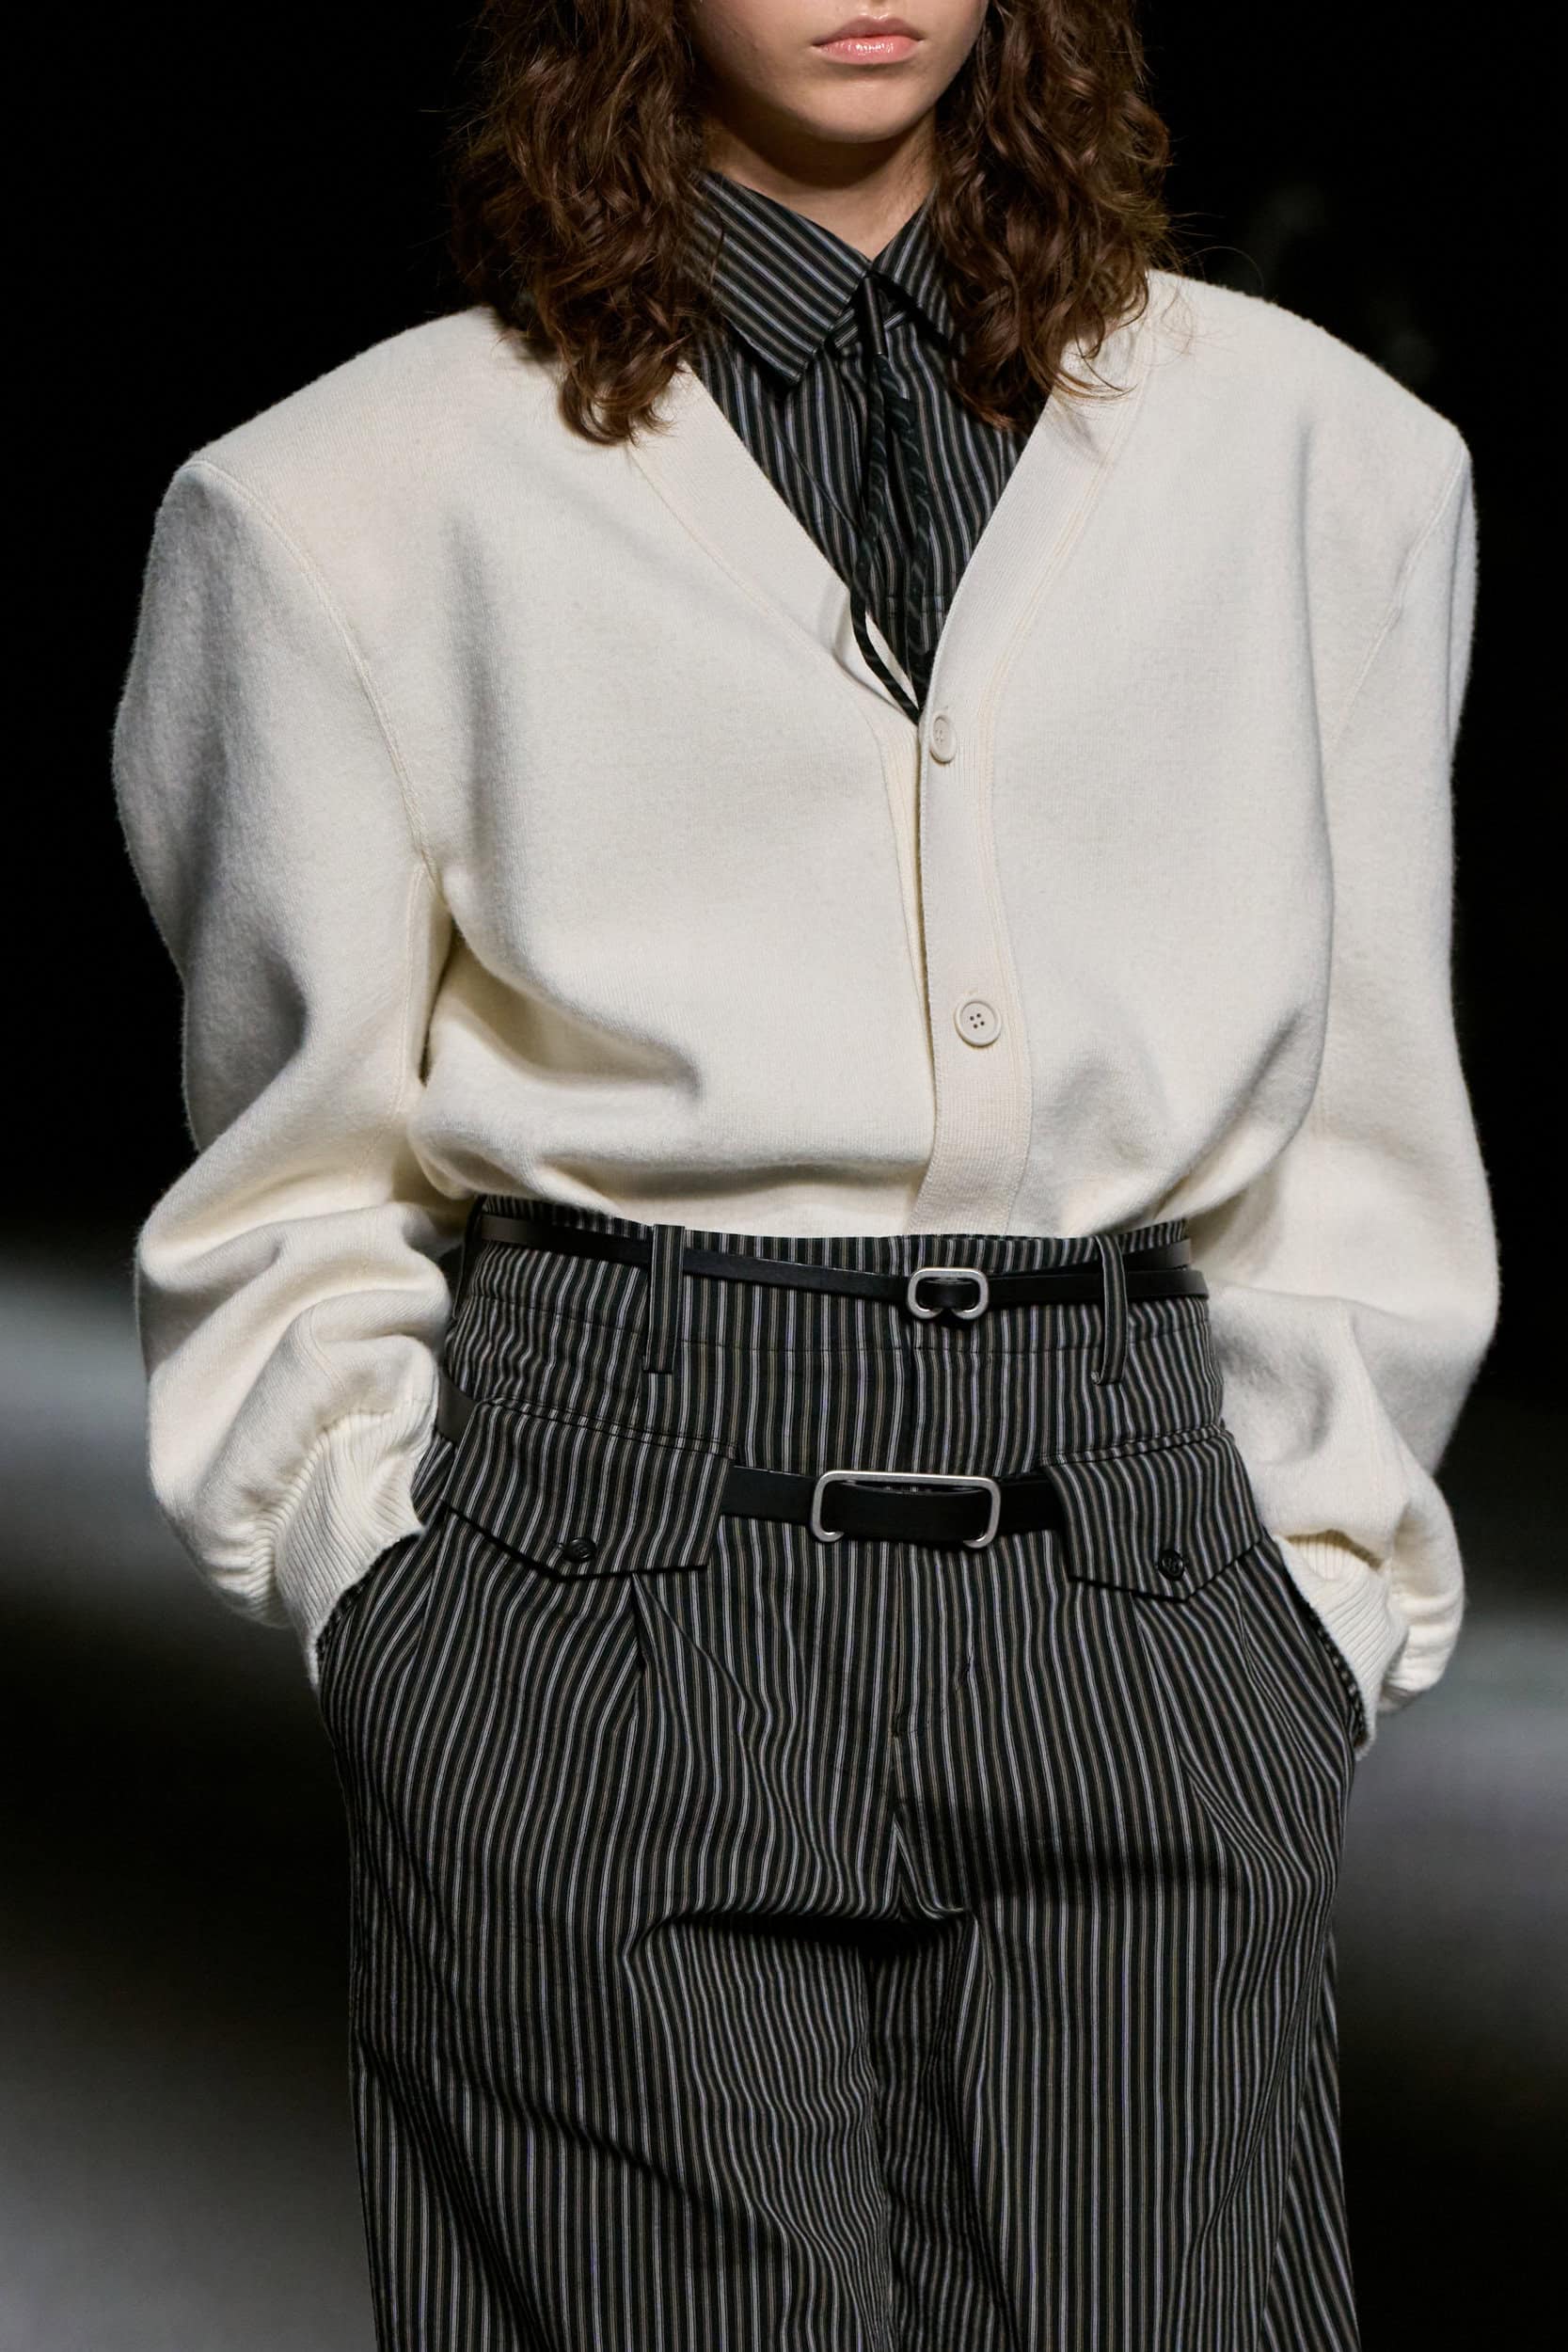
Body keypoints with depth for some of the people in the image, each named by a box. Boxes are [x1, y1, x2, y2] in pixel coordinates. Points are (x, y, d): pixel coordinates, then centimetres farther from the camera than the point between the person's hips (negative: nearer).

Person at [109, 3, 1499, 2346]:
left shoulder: (1325, 454, 12)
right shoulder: (365, 497, 6)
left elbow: (1361, 1153, 15)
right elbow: (295, 1190, 11)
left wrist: (1312, 1619, 9)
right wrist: (411, 1610, 1)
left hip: (1139, 1569, 2)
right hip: (604, 1606, -2)